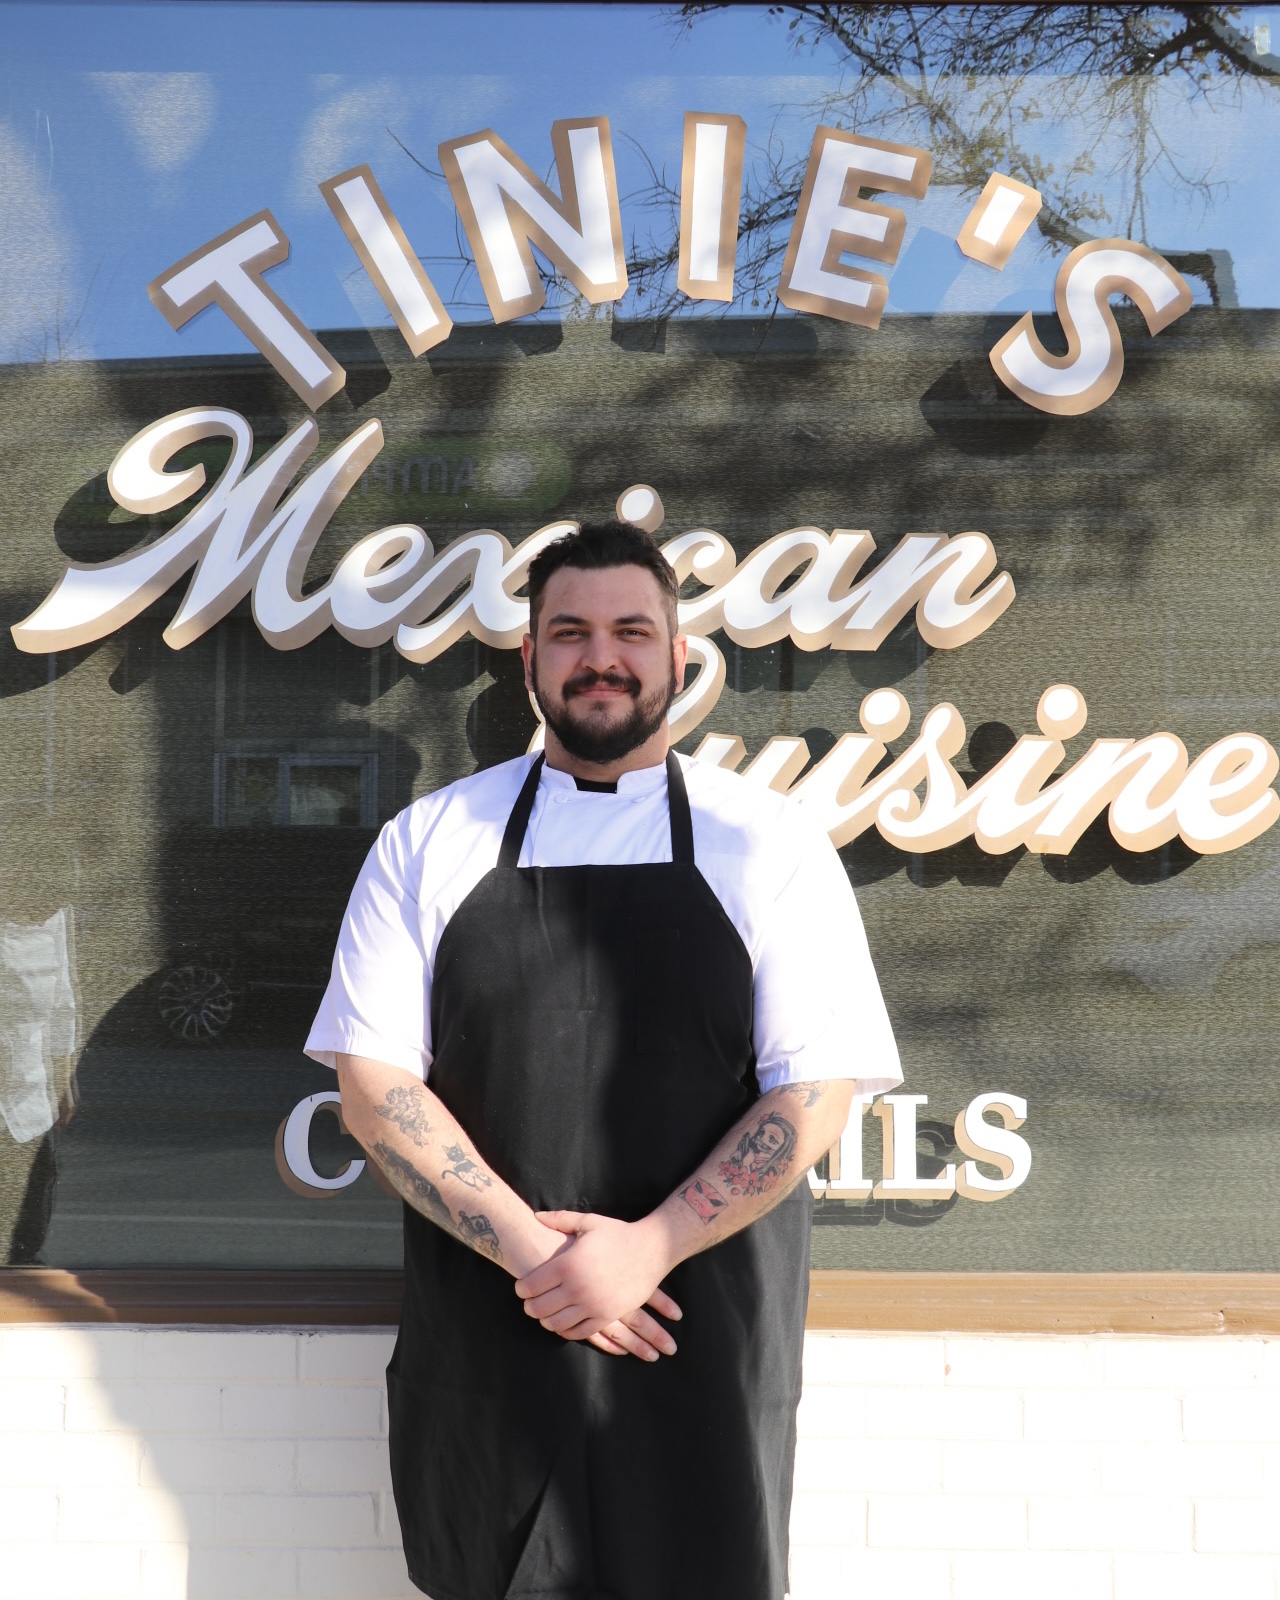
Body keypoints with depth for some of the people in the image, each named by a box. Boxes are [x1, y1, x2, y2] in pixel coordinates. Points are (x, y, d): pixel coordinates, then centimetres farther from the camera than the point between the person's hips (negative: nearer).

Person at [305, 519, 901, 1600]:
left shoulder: (769, 846, -1)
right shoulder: (430, 842, 3)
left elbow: (815, 1095, -5)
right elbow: (372, 1079, -1)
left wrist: (644, 1249, -15)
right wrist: (526, 1246, -12)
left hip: (705, 1350, -1)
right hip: (485, 1343, 2)